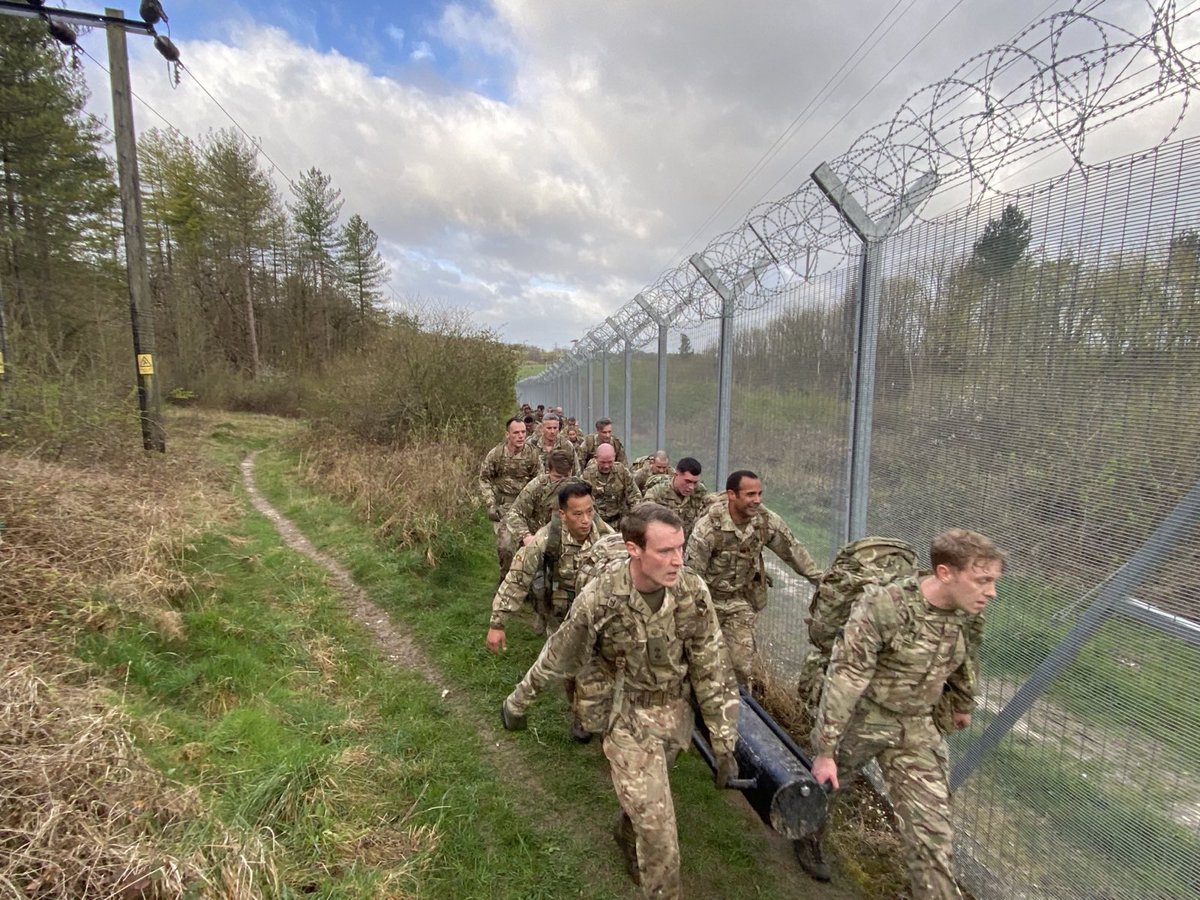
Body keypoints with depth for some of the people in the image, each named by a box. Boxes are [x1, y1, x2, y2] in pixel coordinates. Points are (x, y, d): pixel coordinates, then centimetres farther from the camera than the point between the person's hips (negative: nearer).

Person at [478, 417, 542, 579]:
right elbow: (484, 479, -3)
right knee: (505, 544, -10)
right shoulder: (495, 453, -10)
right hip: (502, 503, -2)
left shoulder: (532, 454, -7)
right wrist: (490, 505, -11)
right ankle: (505, 577, 15)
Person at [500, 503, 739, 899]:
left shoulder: (693, 593, -21)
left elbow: (712, 669, -10)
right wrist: (516, 703, 2)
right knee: (657, 827, 1)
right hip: (627, 719, -4)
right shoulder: (599, 600, -29)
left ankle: (627, 834, 60)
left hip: (675, 713, 4)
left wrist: (724, 743, -7)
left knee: (646, 792, 28)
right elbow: (557, 658, -12)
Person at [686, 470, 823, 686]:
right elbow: (692, 572, -20)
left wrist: (821, 580, 7)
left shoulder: (767, 520, -14)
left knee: (742, 662, 3)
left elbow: (793, 551, 1)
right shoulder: (708, 526, -26)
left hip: (742, 600, 3)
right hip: (708, 599, -3)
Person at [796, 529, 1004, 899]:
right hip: (858, 718, -4)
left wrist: (964, 704, 28)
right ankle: (807, 837, 55)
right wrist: (825, 750, -26)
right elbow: (844, 678, -28)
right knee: (824, 787, 22)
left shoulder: (965, 612, -9)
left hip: (916, 729, 4)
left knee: (933, 833, 0)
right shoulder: (884, 606, -31)